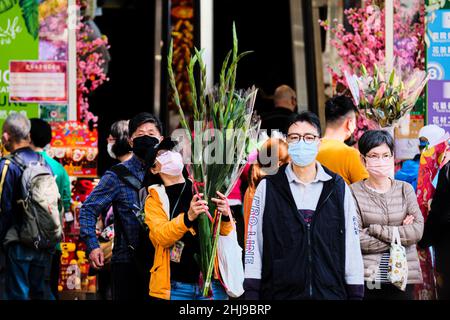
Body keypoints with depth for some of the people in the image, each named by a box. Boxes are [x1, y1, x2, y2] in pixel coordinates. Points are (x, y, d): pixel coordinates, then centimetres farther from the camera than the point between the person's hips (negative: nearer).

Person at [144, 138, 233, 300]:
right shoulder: (155, 198, 6)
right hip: (176, 285, -1)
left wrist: (225, 216, -16)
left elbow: (226, 232, 7)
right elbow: (161, 236, -11)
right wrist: (188, 217, -28)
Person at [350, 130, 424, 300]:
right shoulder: (354, 192, -2)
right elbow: (356, 239, -11)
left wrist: (374, 229, -10)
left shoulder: (405, 189, 8)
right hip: (366, 278, -2)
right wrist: (400, 234, -7)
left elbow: (418, 230, -4)